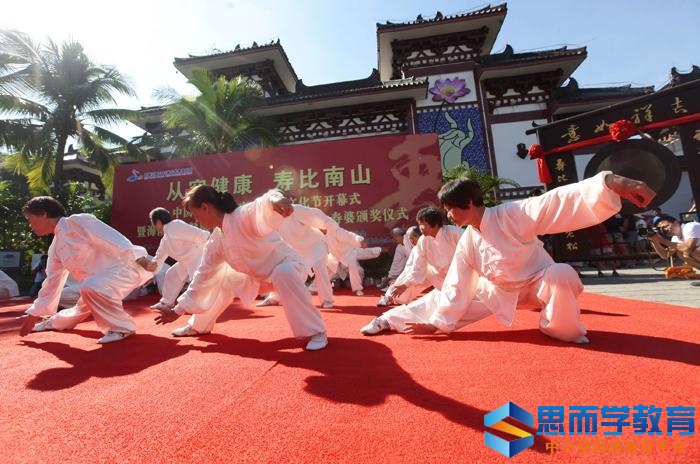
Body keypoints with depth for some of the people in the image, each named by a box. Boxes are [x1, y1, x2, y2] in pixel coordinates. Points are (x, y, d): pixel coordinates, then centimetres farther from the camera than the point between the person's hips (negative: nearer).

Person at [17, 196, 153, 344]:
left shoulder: (77, 221, -11)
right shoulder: (55, 248, 16)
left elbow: (111, 238, -23)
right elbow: (52, 281, 24)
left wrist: (138, 258, -33)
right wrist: (35, 314, 26)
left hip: (128, 266, -9)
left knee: (90, 287, -33)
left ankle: (122, 327, -17)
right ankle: (54, 322, 59)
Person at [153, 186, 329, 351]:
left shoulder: (243, 215, -26)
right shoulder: (216, 241, -2)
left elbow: (262, 207, -49)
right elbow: (203, 275, 7)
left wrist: (275, 201, -75)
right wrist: (179, 309, 12)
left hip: (285, 264, -8)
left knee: (283, 276, -42)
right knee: (221, 280, 11)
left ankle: (316, 332, -27)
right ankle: (198, 326, 33)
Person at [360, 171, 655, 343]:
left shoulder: (513, 214, -26)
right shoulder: (466, 243, -12)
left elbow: (559, 201, -37)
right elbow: (456, 289, -8)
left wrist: (612, 183, -54)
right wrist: (437, 323, -8)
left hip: (539, 281, -3)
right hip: (500, 290, 3)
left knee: (561, 275, -38)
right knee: (441, 298, -7)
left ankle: (563, 331, -9)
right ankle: (390, 320, 8)